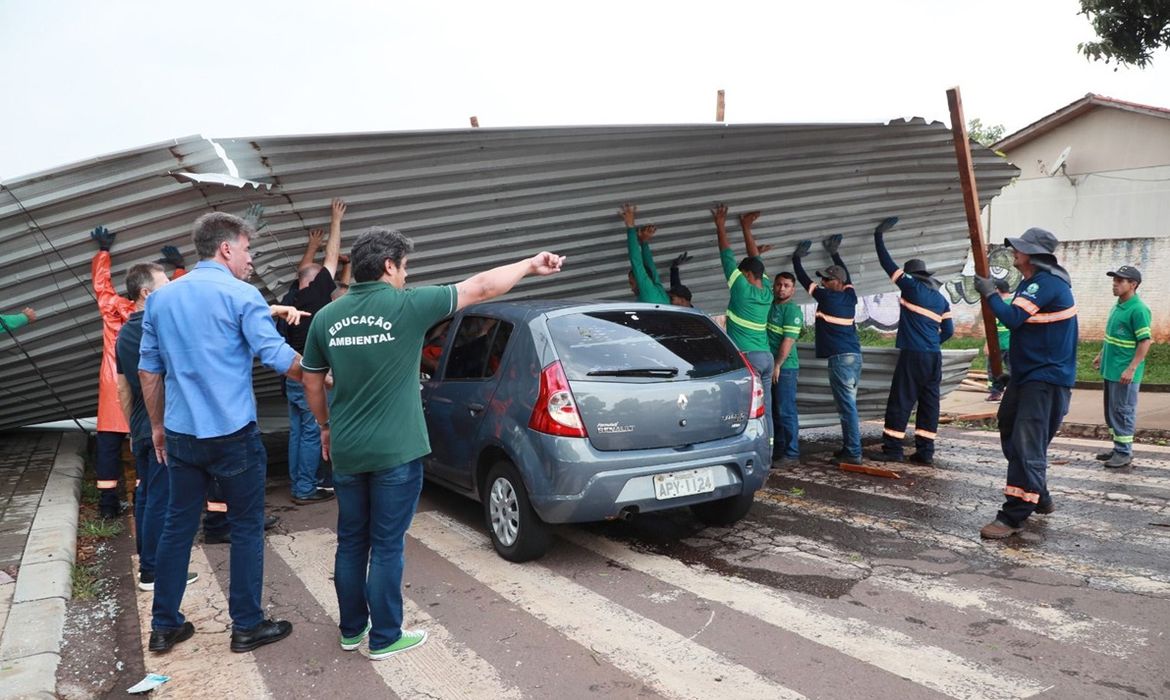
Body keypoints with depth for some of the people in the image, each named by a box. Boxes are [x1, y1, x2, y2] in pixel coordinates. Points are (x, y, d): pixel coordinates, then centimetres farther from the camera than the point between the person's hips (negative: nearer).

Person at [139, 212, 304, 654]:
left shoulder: (161, 298, 9)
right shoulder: (241, 296, -10)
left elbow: (149, 369, 13)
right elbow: (277, 356, -15)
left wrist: (158, 426, 21)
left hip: (181, 434, 6)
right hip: (232, 434, -6)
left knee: (178, 525, 15)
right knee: (246, 527, 6)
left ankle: (164, 626, 24)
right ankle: (247, 626, 14)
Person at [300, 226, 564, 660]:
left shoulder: (326, 317, 2)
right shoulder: (406, 305, -12)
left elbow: (311, 383, 11)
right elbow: (481, 288, -4)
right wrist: (531, 265, 7)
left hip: (346, 451, 5)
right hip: (394, 452, -5)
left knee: (350, 542, 17)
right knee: (386, 546, 6)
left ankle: (351, 630, 31)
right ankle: (384, 638, 19)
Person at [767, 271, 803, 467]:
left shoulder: (792, 310, -10)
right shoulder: (769, 304, 12)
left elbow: (788, 340, -16)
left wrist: (777, 366, -18)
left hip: (785, 367, -8)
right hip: (770, 365, 8)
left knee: (786, 412, -7)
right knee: (774, 411, 13)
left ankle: (792, 454, -2)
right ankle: (778, 450, 21)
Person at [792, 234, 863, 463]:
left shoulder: (826, 297, -6)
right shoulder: (850, 296, 11)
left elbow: (803, 279, 6)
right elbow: (846, 274, 32)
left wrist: (796, 258, 21)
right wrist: (834, 254, 44)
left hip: (839, 357, -8)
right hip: (855, 355, 8)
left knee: (847, 405, -9)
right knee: (848, 403, 13)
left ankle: (853, 453, -10)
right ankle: (850, 448, 18)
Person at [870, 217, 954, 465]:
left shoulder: (912, 287, -3)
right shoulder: (941, 299, 15)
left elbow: (888, 265, 1)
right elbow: (948, 331, 16)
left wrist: (879, 236, 9)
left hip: (913, 354, -7)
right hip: (934, 357, 7)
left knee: (900, 402, -3)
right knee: (929, 402, 7)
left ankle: (892, 449, -3)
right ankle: (925, 452, 8)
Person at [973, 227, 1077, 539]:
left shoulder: (1047, 282, -17)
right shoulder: (1033, 282, 16)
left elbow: (1013, 318, -24)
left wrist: (989, 293, -10)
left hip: (1047, 378, -11)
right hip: (1028, 374, 11)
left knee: (1027, 446, -13)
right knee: (1011, 433, 17)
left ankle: (1013, 516, -12)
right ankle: (1039, 498, 31)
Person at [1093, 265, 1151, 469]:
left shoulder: (1138, 309, -17)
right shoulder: (1118, 306, 11)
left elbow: (1145, 341, -20)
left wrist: (1131, 369, -23)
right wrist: (1101, 355, 23)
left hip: (1124, 373, -9)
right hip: (1110, 369, 9)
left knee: (1123, 412, -1)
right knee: (1111, 411, 15)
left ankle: (1124, 453, 7)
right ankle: (1118, 448, 26)